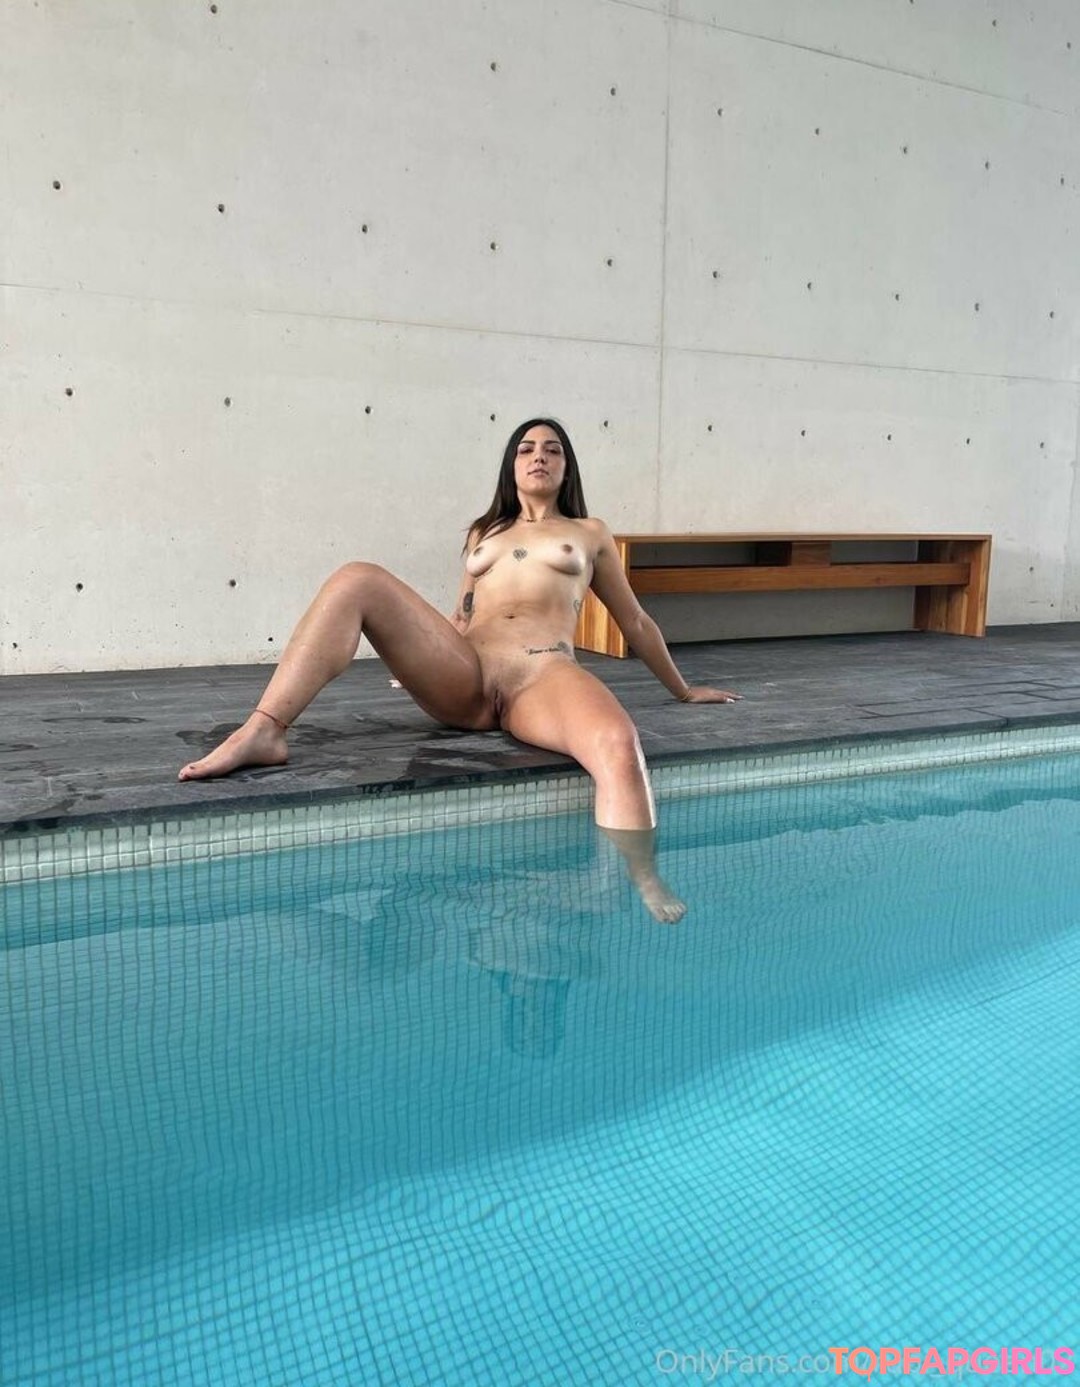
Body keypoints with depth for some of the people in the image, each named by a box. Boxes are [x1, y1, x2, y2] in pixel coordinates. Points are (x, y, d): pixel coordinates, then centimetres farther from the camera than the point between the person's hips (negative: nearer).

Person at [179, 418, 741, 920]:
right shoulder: (484, 534, 32)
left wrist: (683, 690, 36)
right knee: (357, 581, -21)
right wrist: (416, 661, 42)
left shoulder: (589, 534, 27)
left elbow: (635, 622, 32)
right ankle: (263, 732, -35)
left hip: (546, 678, -2)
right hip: (462, 681, 2)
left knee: (619, 746, -39)